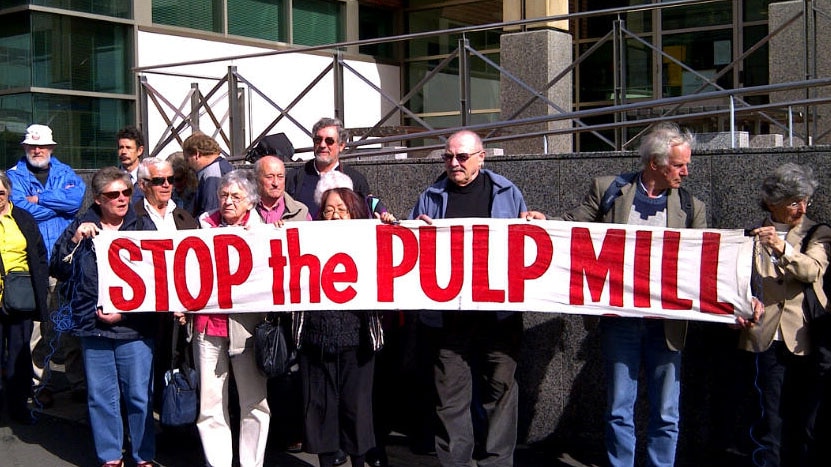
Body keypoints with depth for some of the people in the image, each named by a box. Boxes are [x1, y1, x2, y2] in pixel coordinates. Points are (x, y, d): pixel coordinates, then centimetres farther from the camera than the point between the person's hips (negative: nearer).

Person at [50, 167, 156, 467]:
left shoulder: (143, 228, 3)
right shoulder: (81, 227, 8)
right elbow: (58, 270, 1)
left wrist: (125, 312, -10)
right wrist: (75, 239, -12)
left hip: (134, 328, -2)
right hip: (93, 327, 2)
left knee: (139, 396, 3)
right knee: (101, 397, 8)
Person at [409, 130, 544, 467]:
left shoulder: (506, 193, 9)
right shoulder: (431, 197, 12)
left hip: (499, 311, -1)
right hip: (448, 315, 1)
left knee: (501, 387, 2)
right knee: (451, 393, 2)